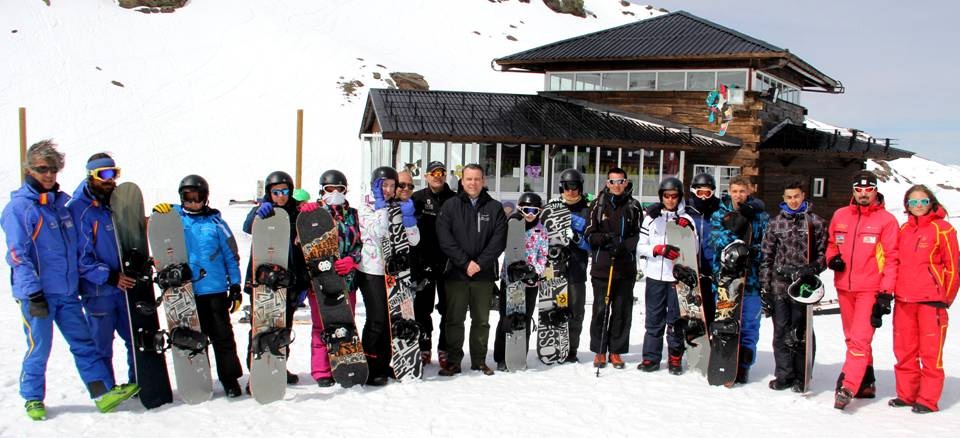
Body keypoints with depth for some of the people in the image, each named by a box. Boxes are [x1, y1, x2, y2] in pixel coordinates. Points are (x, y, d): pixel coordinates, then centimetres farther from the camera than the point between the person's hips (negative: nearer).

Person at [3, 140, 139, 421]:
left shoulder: (61, 203, 12)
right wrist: (33, 293, -18)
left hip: (67, 292, 6)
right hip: (38, 294, -6)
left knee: (84, 343, 3)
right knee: (39, 348, 3)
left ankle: (104, 392, 3)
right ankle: (33, 399, 20)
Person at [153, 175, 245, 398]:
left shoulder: (215, 221, 4)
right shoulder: (174, 217, 7)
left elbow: (231, 255, 7)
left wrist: (235, 286, 4)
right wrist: (158, 215, -15)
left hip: (215, 290, -1)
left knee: (222, 336, 2)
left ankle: (230, 378, 11)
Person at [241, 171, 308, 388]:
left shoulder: (297, 213, 7)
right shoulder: (261, 212, 1)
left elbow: (304, 250, 9)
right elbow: (248, 228, -22)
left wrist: (303, 283, 6)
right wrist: (259, 214, -43)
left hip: (288, 281, 3)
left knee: (284, 327, 14)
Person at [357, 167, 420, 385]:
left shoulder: (396, 209, 13)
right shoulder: (367, 208, -1)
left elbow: (414, 240, 3)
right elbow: (377, 232, -20)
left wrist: (408, 217, -12)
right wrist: (381, 206, -17)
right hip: (371, 271, -6)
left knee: (390, 318, 7)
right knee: (377, 319, -11)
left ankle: (384, 365, 18)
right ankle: (368, 368, -4)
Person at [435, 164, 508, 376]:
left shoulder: (495, 208, 6)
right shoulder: (450, 206, 4)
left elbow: (499, 240, -2)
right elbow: (444, 238, -5)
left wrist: (480, 263, -13)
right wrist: (465, 262, -14)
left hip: (484, 274, 1)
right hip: (456, 272, -1)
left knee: (481, 320, 9)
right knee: (454, 320, 3)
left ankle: (479, 361, 18)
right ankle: (453, 361, 11)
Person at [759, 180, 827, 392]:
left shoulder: (816, 222, 4)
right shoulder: (776, 223, 10)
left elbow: (824, 252, 6)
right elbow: (766, 257, 10)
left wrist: (812, 269, -12)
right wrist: (764, 287, 6)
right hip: (779, 285, 2)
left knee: (802, 332, 1)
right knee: (781, 331, 4)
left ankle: (801, 376, 11)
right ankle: (784, 374, 14)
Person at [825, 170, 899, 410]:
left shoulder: (886, 220, -3)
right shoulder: (840, 215, 9)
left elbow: (891, 258, -5)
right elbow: (832, 244, 22)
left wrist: (886, 293, -11)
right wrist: (832, 258, -1)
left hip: (870, 290, -5)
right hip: (844, 287, 5)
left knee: (860, 340, -13)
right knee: (853, 338, 12)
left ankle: (847, 388, -16)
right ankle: (866, 383, 24)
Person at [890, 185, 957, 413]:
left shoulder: (942, 229, -2)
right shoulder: (903, 230, 14)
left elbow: (952, 266, -2)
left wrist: (946, 298, -1)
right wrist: (892, 291, 14)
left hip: (931, 300, -5)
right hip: (903, 300, 6)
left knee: (930, 352, -3)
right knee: (904, 350, 9)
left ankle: (928, 400, 3)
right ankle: (906, 394, 19)